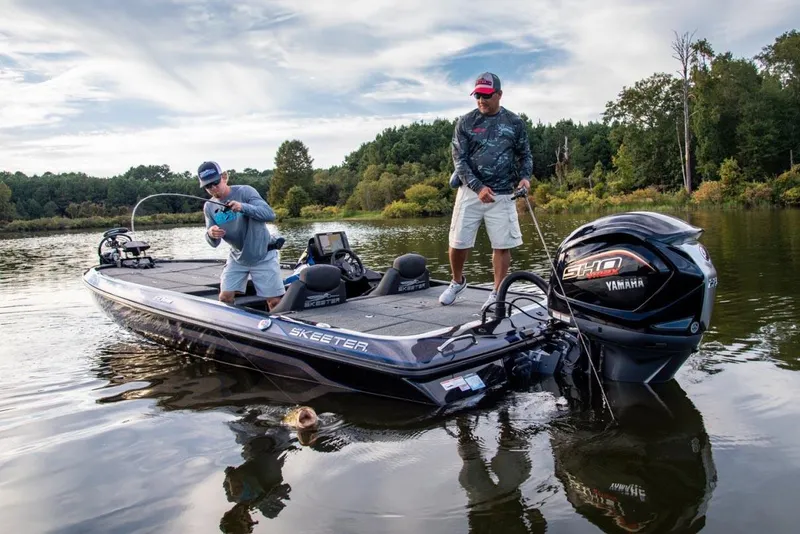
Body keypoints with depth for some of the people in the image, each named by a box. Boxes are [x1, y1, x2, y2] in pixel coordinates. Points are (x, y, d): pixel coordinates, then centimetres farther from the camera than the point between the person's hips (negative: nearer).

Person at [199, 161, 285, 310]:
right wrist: (211, 234, -26)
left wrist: (243, 207, -41)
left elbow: (270, 214, -26)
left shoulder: (245, 191, -15)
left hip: (263, 256, -4)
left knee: (274, 301, -5)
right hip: (237, 258, 5)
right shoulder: (209, 207, -1)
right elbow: (214, 243, -1)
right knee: (224, 298, 0)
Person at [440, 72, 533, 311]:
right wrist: (478, 187, -15)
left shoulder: (515, 123, 5)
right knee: (458, 243, 1)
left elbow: (525, 155, 13)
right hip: (470, 191, 0)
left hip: (502, 195, 0)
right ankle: (457, 282, 28)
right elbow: (459, 159, -3)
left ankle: (497, 293, 13)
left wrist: (525, 177, -8)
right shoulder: (465, 123, 2)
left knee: (502, 245, -2)